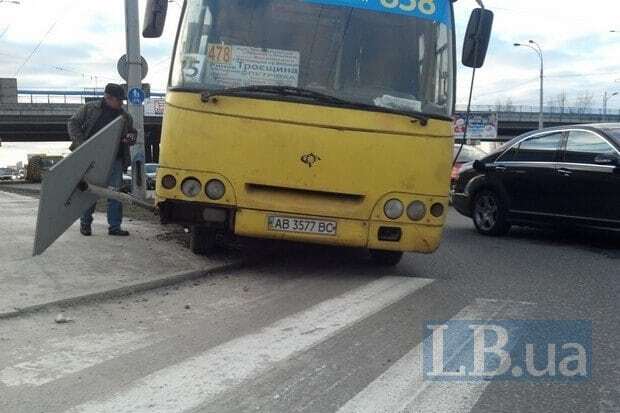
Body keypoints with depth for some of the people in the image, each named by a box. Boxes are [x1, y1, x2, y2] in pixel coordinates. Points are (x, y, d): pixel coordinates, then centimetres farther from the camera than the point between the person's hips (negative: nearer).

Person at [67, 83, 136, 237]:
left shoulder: (125, 117, 11)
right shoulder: (89, 108, 2)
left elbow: (132, 132, 23)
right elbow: (73, 123, 5)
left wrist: (131, 138, -2)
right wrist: (80, 142, -9)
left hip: (114, 160, 3)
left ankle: (115, 226, 7)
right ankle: (85, 223, 18)